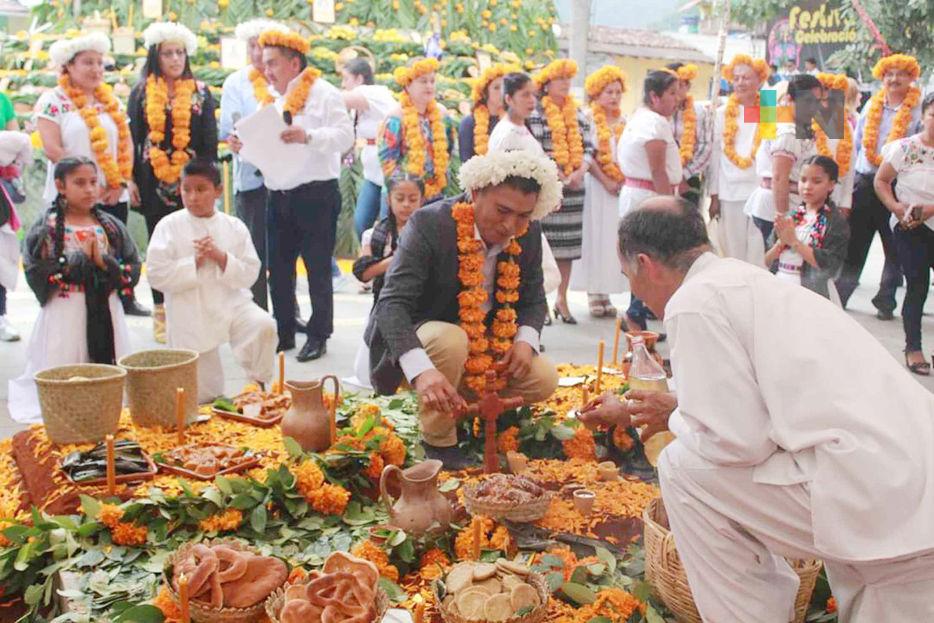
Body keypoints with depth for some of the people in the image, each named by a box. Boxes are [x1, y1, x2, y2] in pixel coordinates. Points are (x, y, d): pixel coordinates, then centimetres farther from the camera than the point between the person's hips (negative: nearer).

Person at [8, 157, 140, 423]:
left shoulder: (112, 227, 8)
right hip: (64, 317, -3)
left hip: (106, 316, 3)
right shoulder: (46, 229, -1)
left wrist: (103, 260, -12)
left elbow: (133, 271, 4)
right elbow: (38, 274, -11)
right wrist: (80, 258, -12)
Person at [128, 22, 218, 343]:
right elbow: (133, 139, 6)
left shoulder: (200, 93, 8)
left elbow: (210, 141, 5)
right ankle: (161, 313, 14)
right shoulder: (141, 93, 7)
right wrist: (133, 181, -1)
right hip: (154, 182, 0)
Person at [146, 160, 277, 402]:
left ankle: (257, 386, -7)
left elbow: (250, 274, -2)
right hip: (191, 316, -1)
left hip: (231, 303, 1)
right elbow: (157, 274, -9)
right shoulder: (169, 226, -3)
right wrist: (195, 262, -17)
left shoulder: (234, 226, 1)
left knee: (264, 325, -28)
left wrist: (221, 258, -17)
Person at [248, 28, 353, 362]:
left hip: (316, 195, -7)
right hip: (278, 196, 7)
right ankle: (283, 332, 22)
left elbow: (345, 136, -14)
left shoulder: (323, 93, -4)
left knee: (318, 269, 1)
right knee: (278, 269, 10)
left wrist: (308, 136, -27)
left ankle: (318, 336, 11)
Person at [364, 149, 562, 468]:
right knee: (451, 340, -37)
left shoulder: (528, 233, -8)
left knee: (544, 380, -12)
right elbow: (392, 303, -35)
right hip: (419, 340, -5)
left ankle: (464, 405, 11)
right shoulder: (429, 224, -27)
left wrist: (525, 341, -19)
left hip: (485, 348, 5)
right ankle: (438, 440, -13)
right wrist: (422, 370, -51)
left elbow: (534, 298, 5)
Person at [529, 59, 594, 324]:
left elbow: (588, 146, 13)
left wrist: (580, 171, -5)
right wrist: (553, 172, -16)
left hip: (573, 186, 5)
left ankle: (562, 300, 16)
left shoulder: (578, 114, 17)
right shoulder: (535, 112, -1)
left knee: (568, 244, 7)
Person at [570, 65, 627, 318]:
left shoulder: (624, 122, 11)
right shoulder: (588, 119, -2)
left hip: (621, 187, 4)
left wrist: (625, 181, -3)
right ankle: (594, 293, 2)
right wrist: (606, 181, -12)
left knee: (612, 239, 3)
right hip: (596, 186, -4)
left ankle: (605, 292, 7)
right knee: (595, 238, -2)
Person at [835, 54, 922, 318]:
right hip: (864, 183, 3)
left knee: (895, 247, 8)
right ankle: (839, 296, 13)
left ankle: (885, 302, 20)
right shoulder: (872, 105, 9)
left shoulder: (919, 109, -3)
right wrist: (848, 183, 10)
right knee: (853, 245, 5)